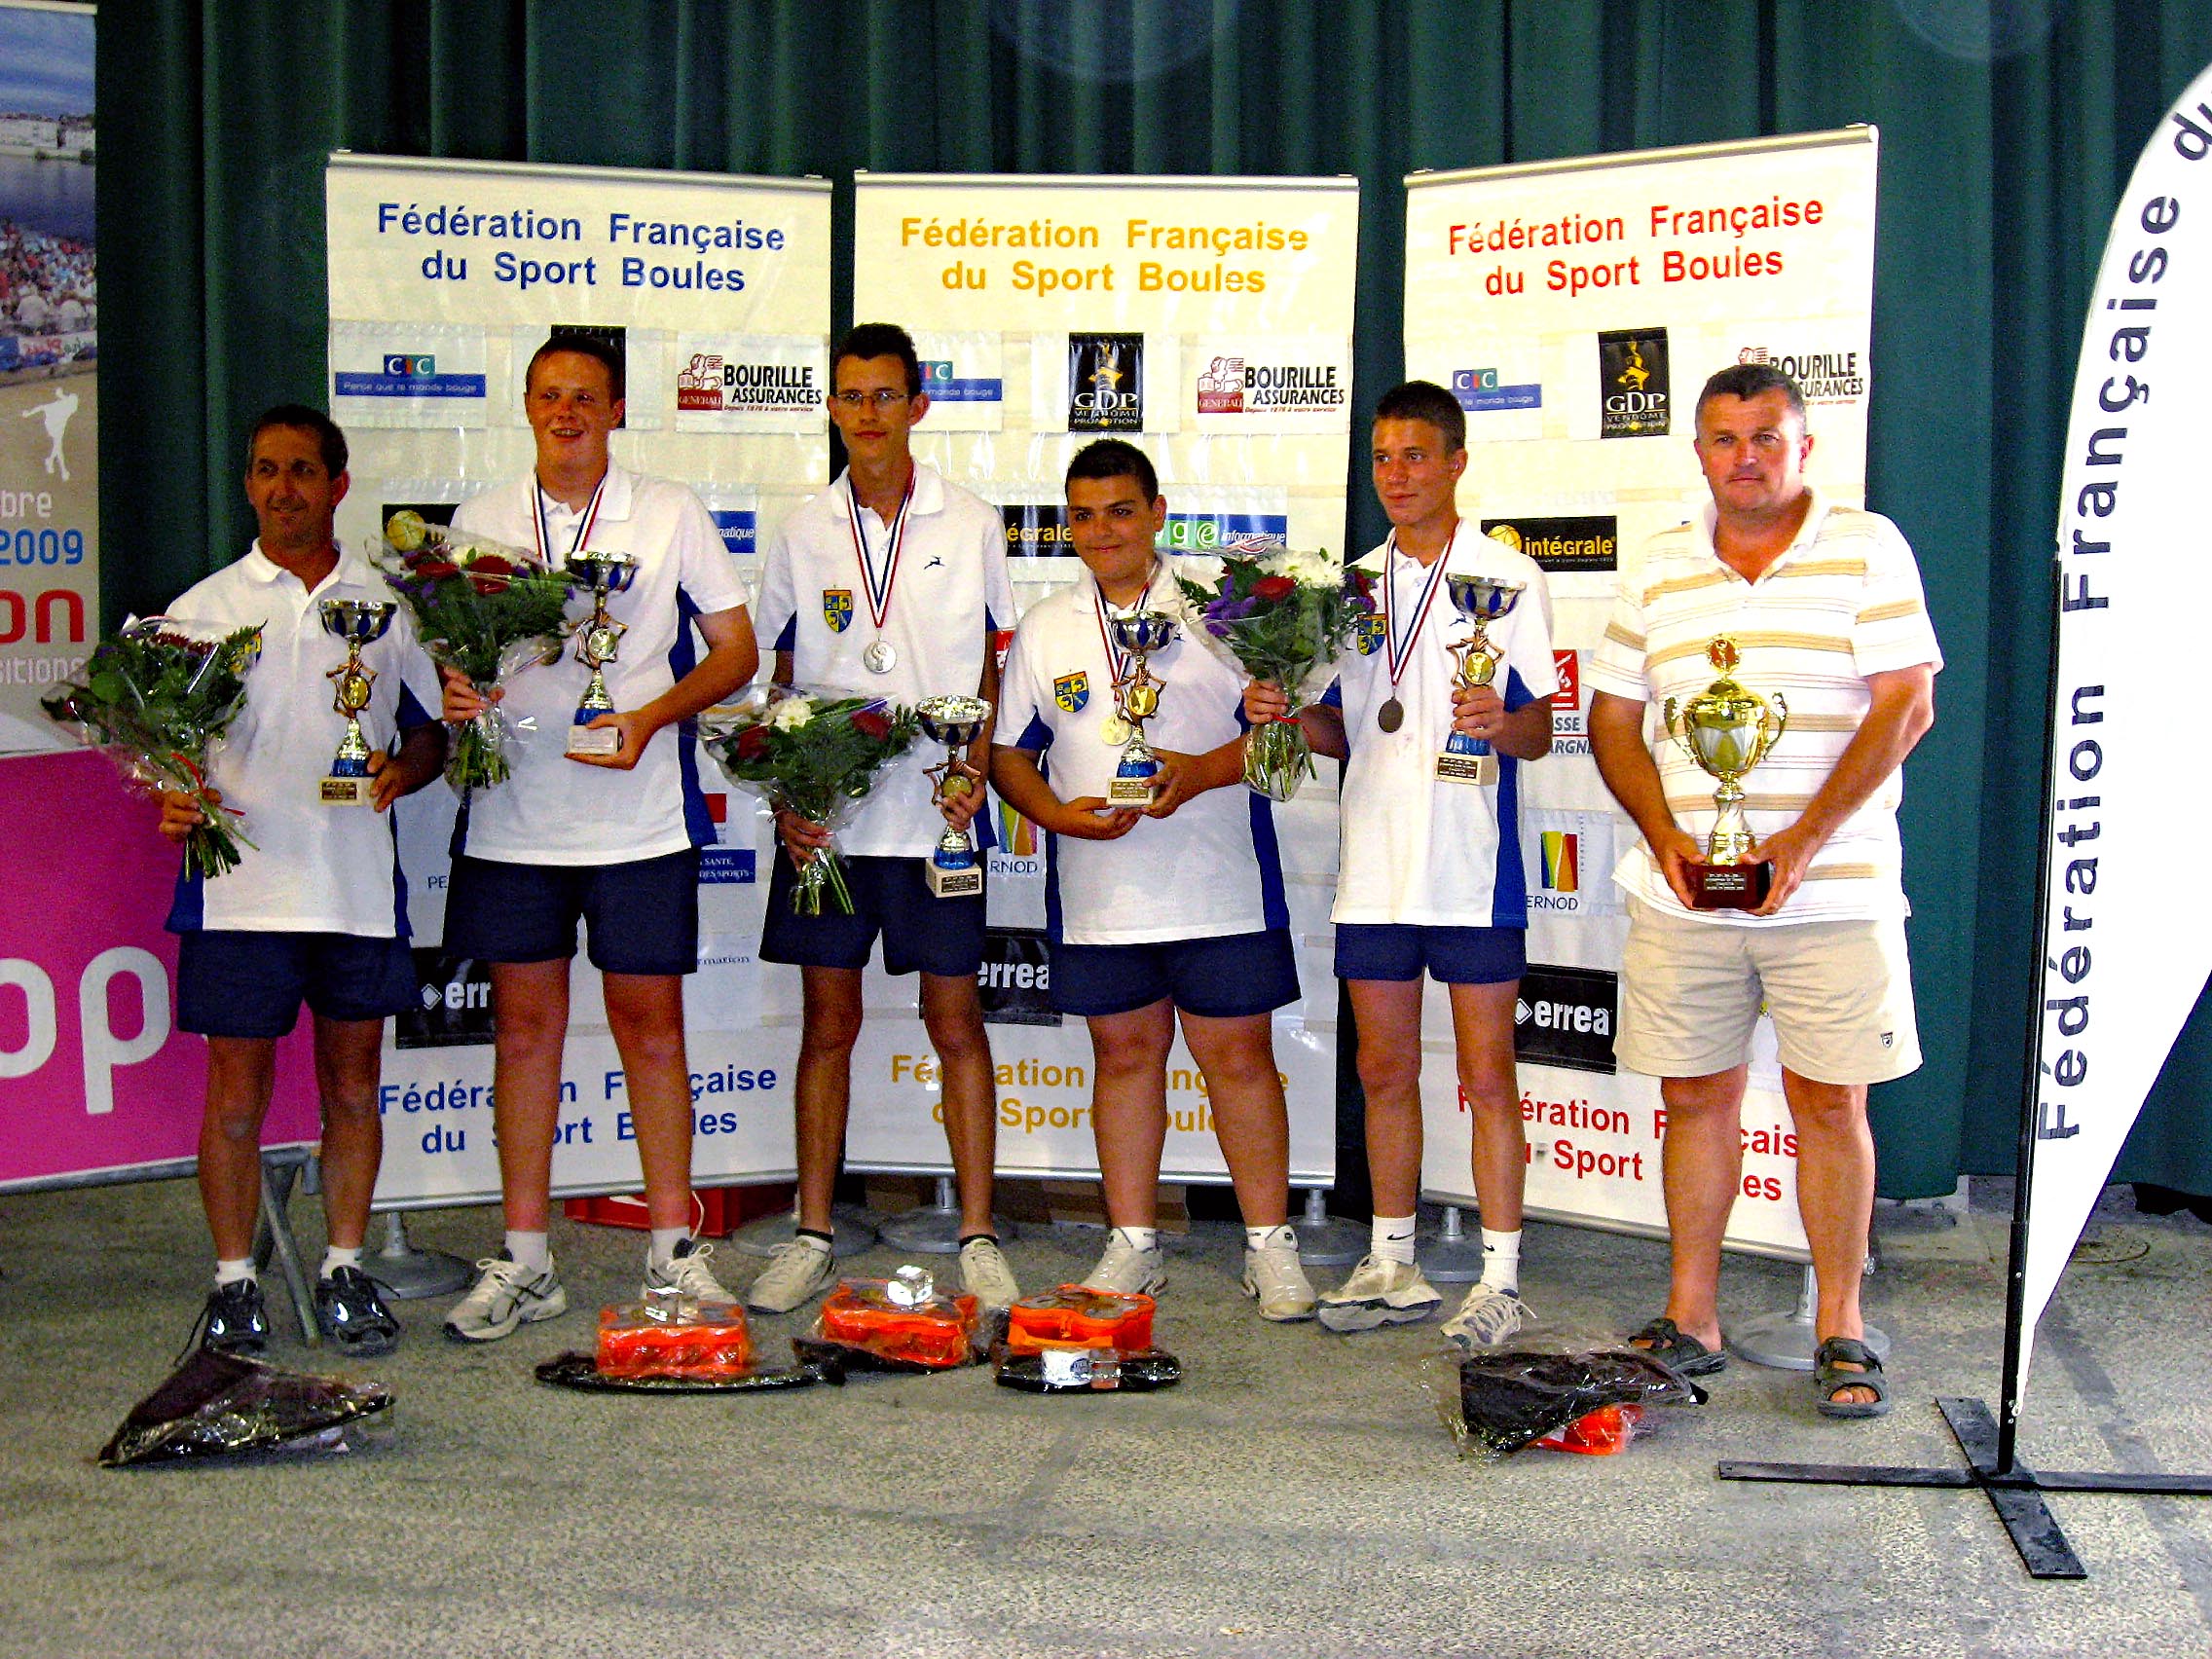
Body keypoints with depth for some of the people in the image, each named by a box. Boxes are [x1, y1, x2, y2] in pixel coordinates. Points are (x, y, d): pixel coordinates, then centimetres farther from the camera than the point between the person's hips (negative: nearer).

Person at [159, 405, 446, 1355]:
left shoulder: (386, 607, 9)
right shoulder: (203, 608, 6)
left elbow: (432, 732, 14)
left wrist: (401, 771, -8)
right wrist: (173, 801, -15)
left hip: (359, 883, 1)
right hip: (240, 883, -1)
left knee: (352, 1086, 8)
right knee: (237, 1092, 2)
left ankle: (344, 1272, 21)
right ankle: (234, 1283, 14)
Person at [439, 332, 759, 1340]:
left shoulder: (670, 514, 3)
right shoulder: (481, 520, 9)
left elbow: (736, 650, 2)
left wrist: (649, 718, -14)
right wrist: (453, 692, -11)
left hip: (638, 815, -2)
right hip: (512, 814, 2)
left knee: (650, 1024, 3)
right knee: (525, 1025, 6)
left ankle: (673, 1248, 14)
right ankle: (524, 1262, 14)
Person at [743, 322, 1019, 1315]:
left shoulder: (969, 526, 4)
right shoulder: (803, 532, 7)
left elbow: (992, 664, 8)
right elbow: (778, 677, 10)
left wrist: (977, 769, -7)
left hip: (934, 818, -1)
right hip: (824, 819, 2)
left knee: (956, 1021, 2)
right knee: (828, 1021, 7)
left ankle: (978, 1239, 11)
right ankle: (812, 1240, 15)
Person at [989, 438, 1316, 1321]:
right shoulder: (1043, 629, 12)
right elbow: (1008, 752, 12)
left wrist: (1203, 772, -16)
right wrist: (1059, 814, -7)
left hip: (1218, 888, -3)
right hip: (1099, 894, 3)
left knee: (1238, 1056, 0)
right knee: (1124, 1054, 9)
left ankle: (1270, 1246, 9)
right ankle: (1133, 1244, 19)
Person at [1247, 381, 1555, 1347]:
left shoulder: (1510, 578, -1)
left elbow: (1541, 730, -5)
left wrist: (1500, 721, -27)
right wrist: (1289, 713, -5)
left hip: (1473, 867, -5)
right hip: (1375, 867, 5)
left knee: (1486, 1078, -1)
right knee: (1384, 1072, 11)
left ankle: (1499, 1280, 6)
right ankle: (1392, 1267, 22)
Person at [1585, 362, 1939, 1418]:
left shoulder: (1866, 549, 0)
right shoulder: (1658, 569, 11)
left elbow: (1907, 704, -7)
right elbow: (1612, 718, 12)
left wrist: (1805, 837, -15)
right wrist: (1663, 831, -5)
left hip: (1831, 890, -3)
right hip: (1682, 892, 3)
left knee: (1830, 1099, 0)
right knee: (1694, 1094, 7)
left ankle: (1840, 1329, 11)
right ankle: (1690, 1319, 18)